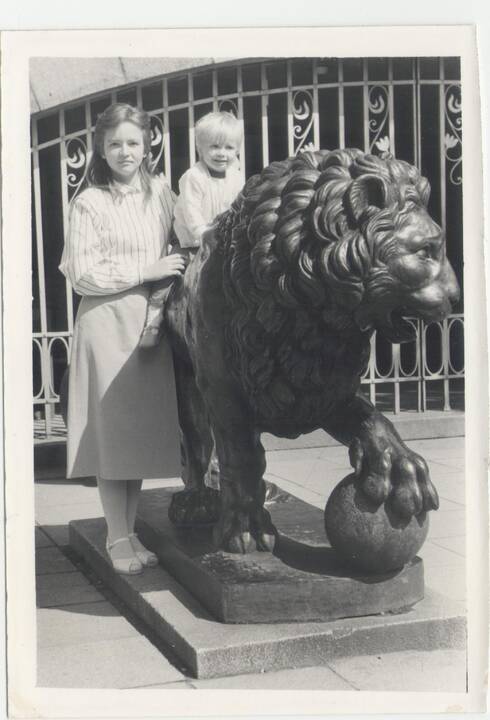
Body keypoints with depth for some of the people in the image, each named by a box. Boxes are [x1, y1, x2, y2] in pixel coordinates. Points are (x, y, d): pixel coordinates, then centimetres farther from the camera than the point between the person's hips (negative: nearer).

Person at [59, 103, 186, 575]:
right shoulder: (89, 203, -5)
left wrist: (175, 275, 1)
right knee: (112, 432, -1)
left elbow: (180, 248, 21)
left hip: (150, 323, 4)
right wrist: (146, 272, -12)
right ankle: (117, 537, 11)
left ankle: (130, 531, 20)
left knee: (143, 430, 8)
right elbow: (82, 274, -10)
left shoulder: (160, 192, 8)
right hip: (107, 324, -4)